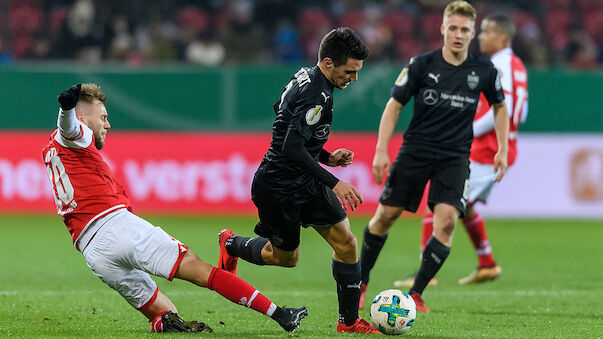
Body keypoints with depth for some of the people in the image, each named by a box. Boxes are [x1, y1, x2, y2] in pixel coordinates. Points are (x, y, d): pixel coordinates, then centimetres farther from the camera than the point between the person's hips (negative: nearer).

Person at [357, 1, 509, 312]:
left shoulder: (484, 71, -2)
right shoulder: (421, 65, -7)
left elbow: (499, 106, 16)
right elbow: (394, 105, -1)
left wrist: (502, 150, 8)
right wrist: (381, 151, -9)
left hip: (455, 156, 0)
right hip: (415, 151, 0)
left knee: (447, 219, -18)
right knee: (385, 215, 2)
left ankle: (416, 294, -7)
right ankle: (360, 282, 25)